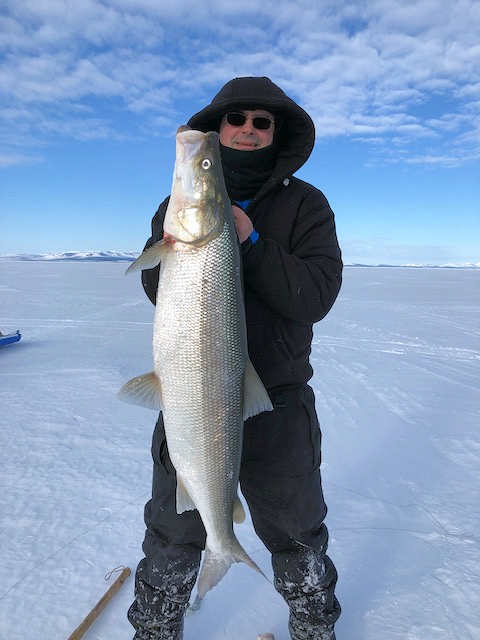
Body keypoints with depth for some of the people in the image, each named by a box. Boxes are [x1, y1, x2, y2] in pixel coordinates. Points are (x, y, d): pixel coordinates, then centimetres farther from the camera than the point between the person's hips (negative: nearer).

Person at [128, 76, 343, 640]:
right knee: (173, 534, 18)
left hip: (278, 402, 0)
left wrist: (252, 242, -23)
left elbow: (316, 296, -14)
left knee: (297, 534, 19)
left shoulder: (305, 204, -1)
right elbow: (156, 289, -6)